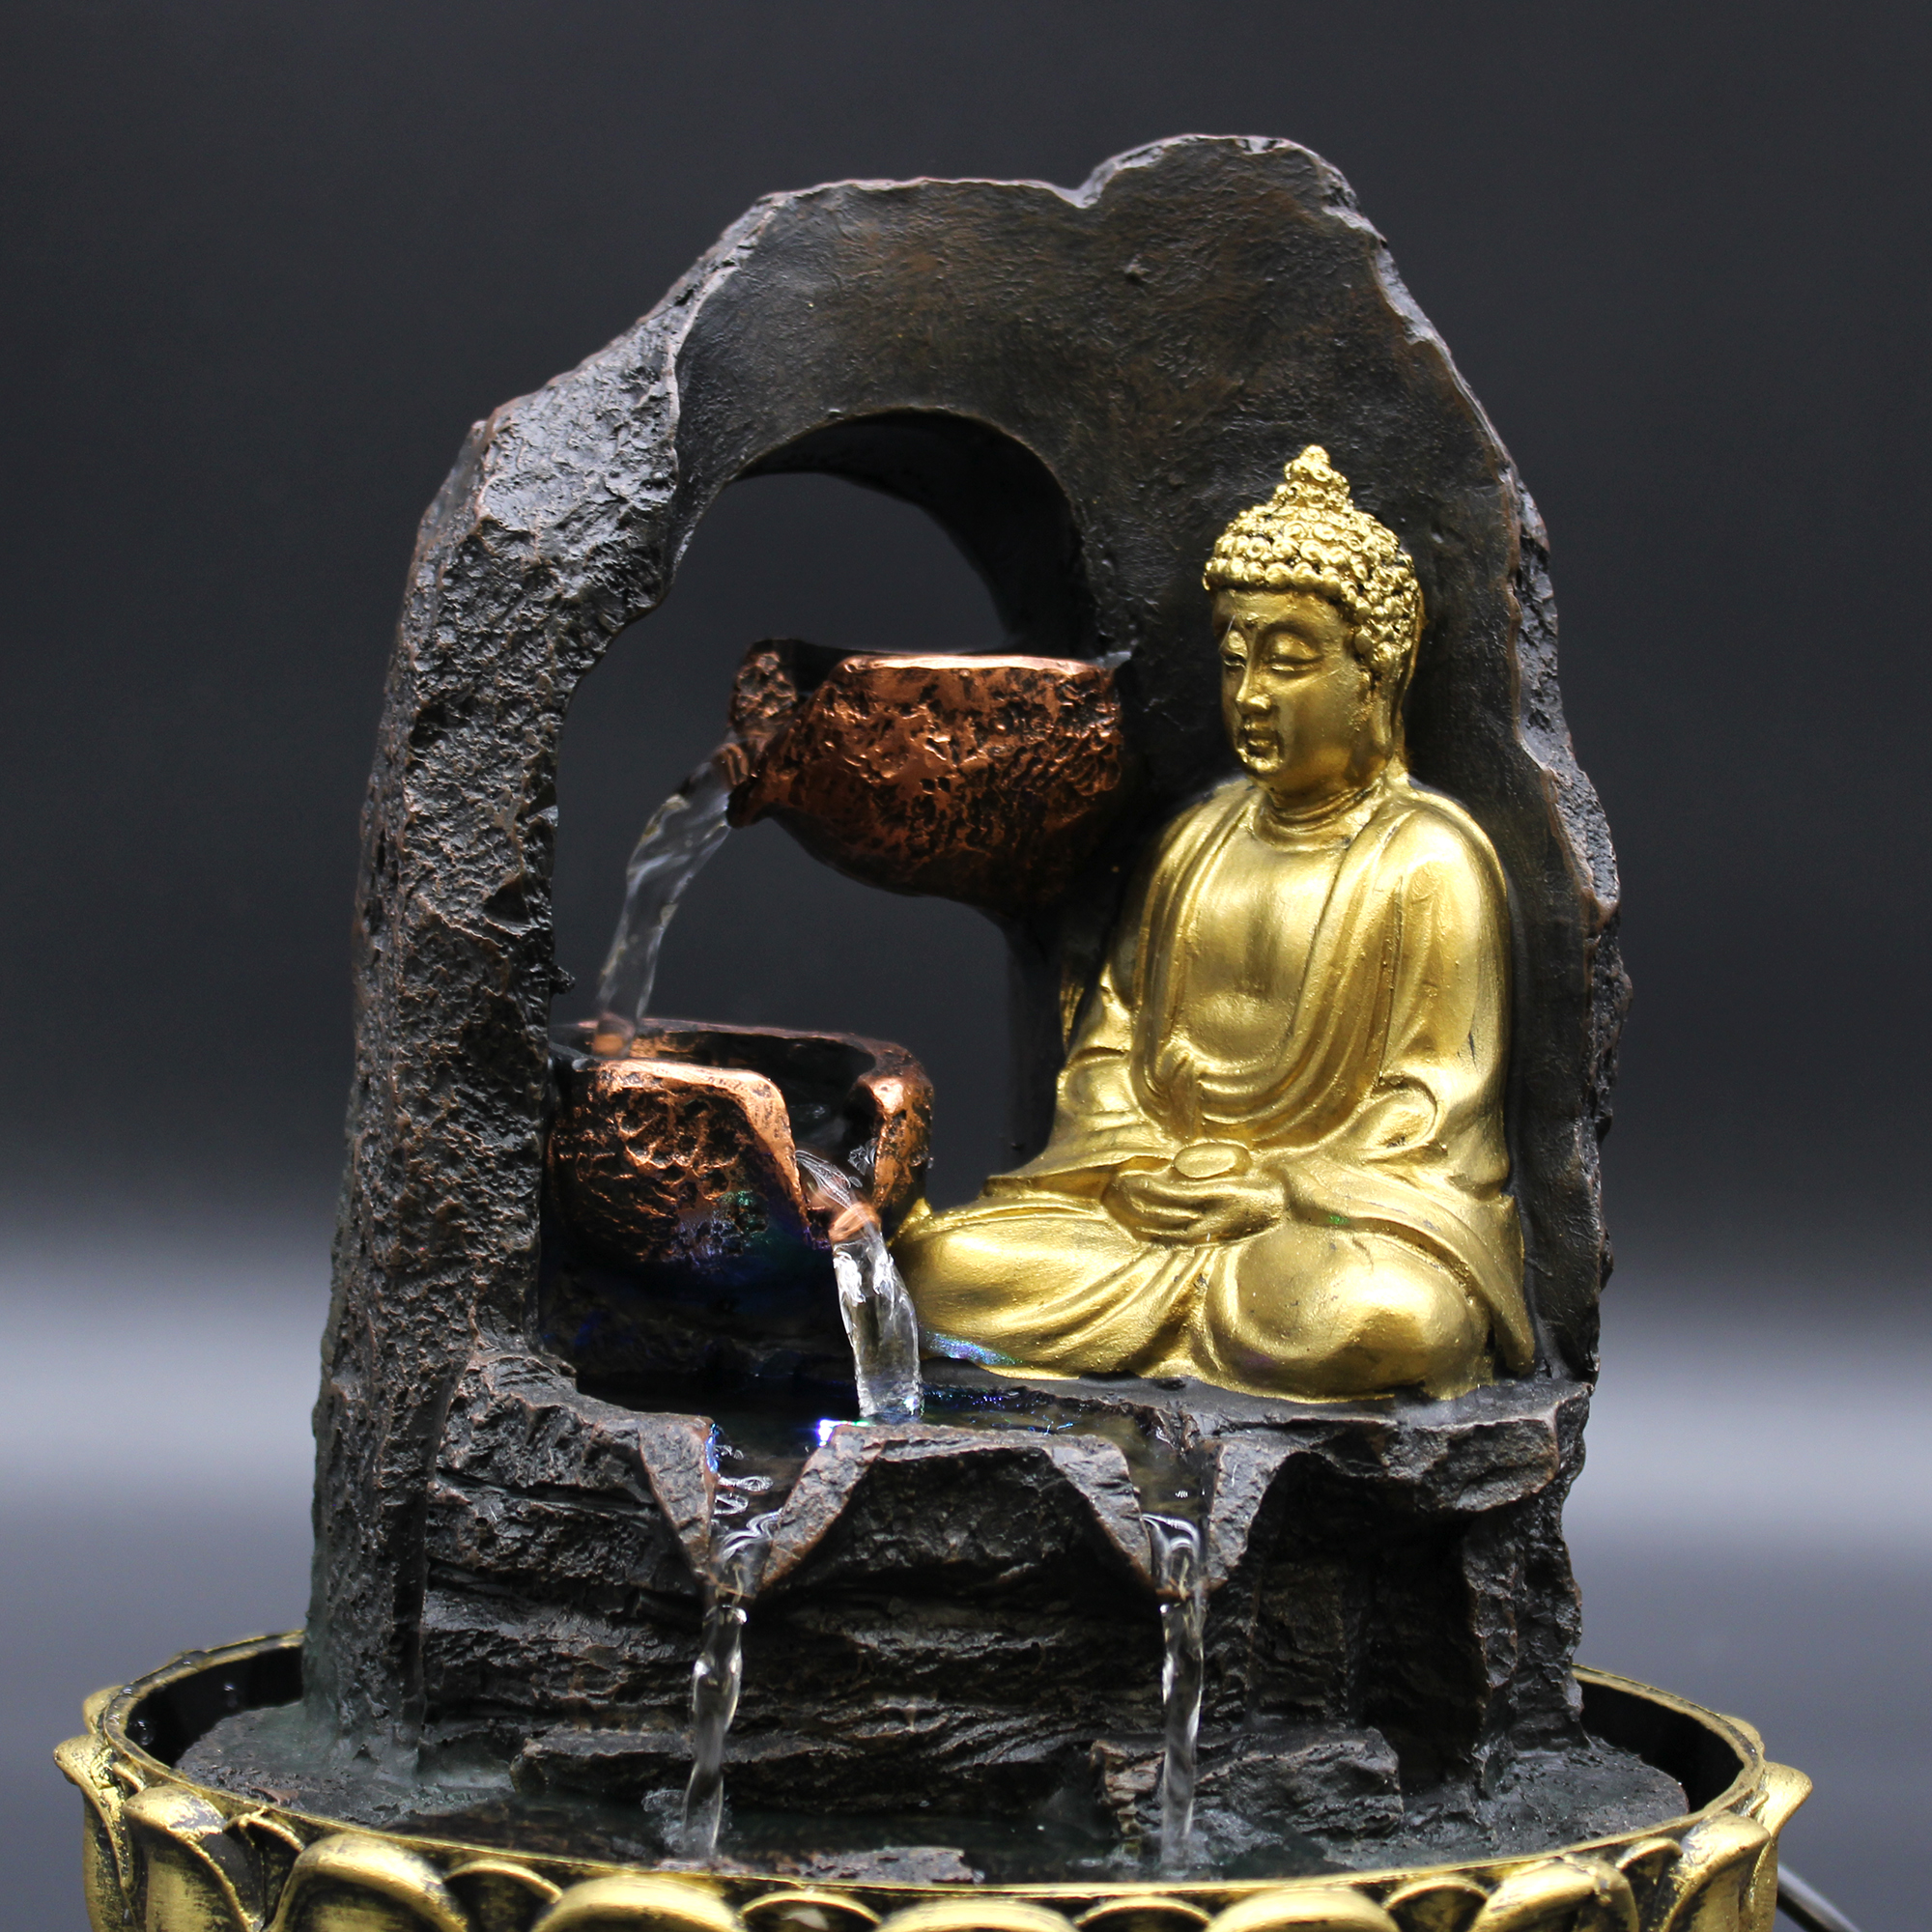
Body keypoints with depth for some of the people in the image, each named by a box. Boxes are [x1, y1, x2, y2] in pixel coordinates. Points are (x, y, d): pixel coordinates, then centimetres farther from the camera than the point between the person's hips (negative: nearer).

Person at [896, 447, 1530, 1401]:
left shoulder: (1431, 860, -2)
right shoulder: (1199, 838, 16)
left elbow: (1433, 1108, -6)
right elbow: (1111, 1031, 17)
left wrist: (1269, 1187, -14)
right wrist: (1133, 1167, -3)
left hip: (1351, 1204, -4)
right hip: (1155, 1193, 4)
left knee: (1380, 1315, -39)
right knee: (945, 1262, -17)